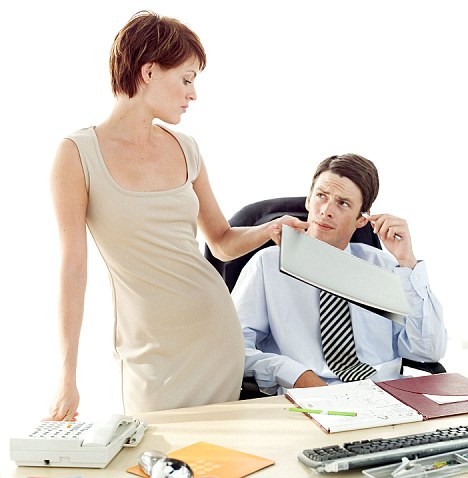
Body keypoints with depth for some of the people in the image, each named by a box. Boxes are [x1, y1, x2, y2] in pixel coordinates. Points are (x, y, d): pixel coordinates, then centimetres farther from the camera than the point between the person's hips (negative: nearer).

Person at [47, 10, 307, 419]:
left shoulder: (186, 148, 5)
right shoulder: (78, 154, -9)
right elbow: (73, 267, -9)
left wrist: (269, 230, -8)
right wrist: (68, 377, -10)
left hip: (217, 328, 4)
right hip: (152, 349, -4)